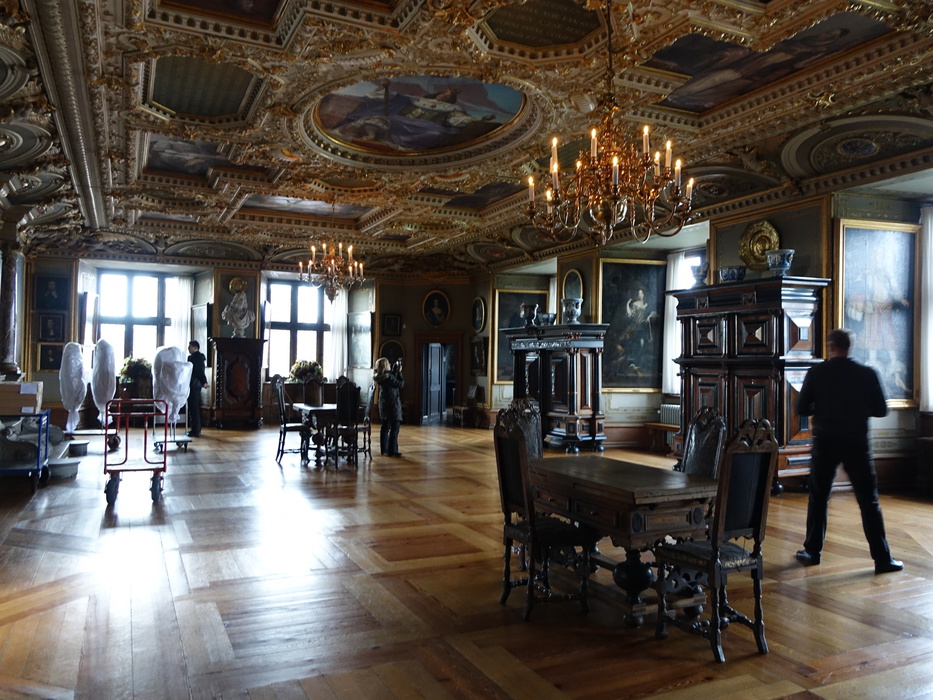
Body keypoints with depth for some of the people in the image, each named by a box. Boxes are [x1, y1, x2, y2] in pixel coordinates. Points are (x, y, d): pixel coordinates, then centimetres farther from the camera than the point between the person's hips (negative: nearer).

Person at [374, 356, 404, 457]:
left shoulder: (379, 376, 4)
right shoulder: (388, 377, -21)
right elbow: (400, 384, -13)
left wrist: (396, 366, 15)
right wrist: (399, 372, -5)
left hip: (384, 404, 9)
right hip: (392, 403, -9)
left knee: (385, 427, 14)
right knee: (395, 428, -2)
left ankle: (384, 450, 19)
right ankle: (392, 451, -2)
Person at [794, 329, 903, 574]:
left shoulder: (817, 373, -4)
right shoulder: (867, 374, -3)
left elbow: (801, 408, -3)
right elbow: (881, 410, 2)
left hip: (825, 443, 0)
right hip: (856, 443, 0)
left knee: (818, 498, 11)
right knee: (869, 501, 6)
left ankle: (812, 551, 18)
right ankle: (882, 559, 8)